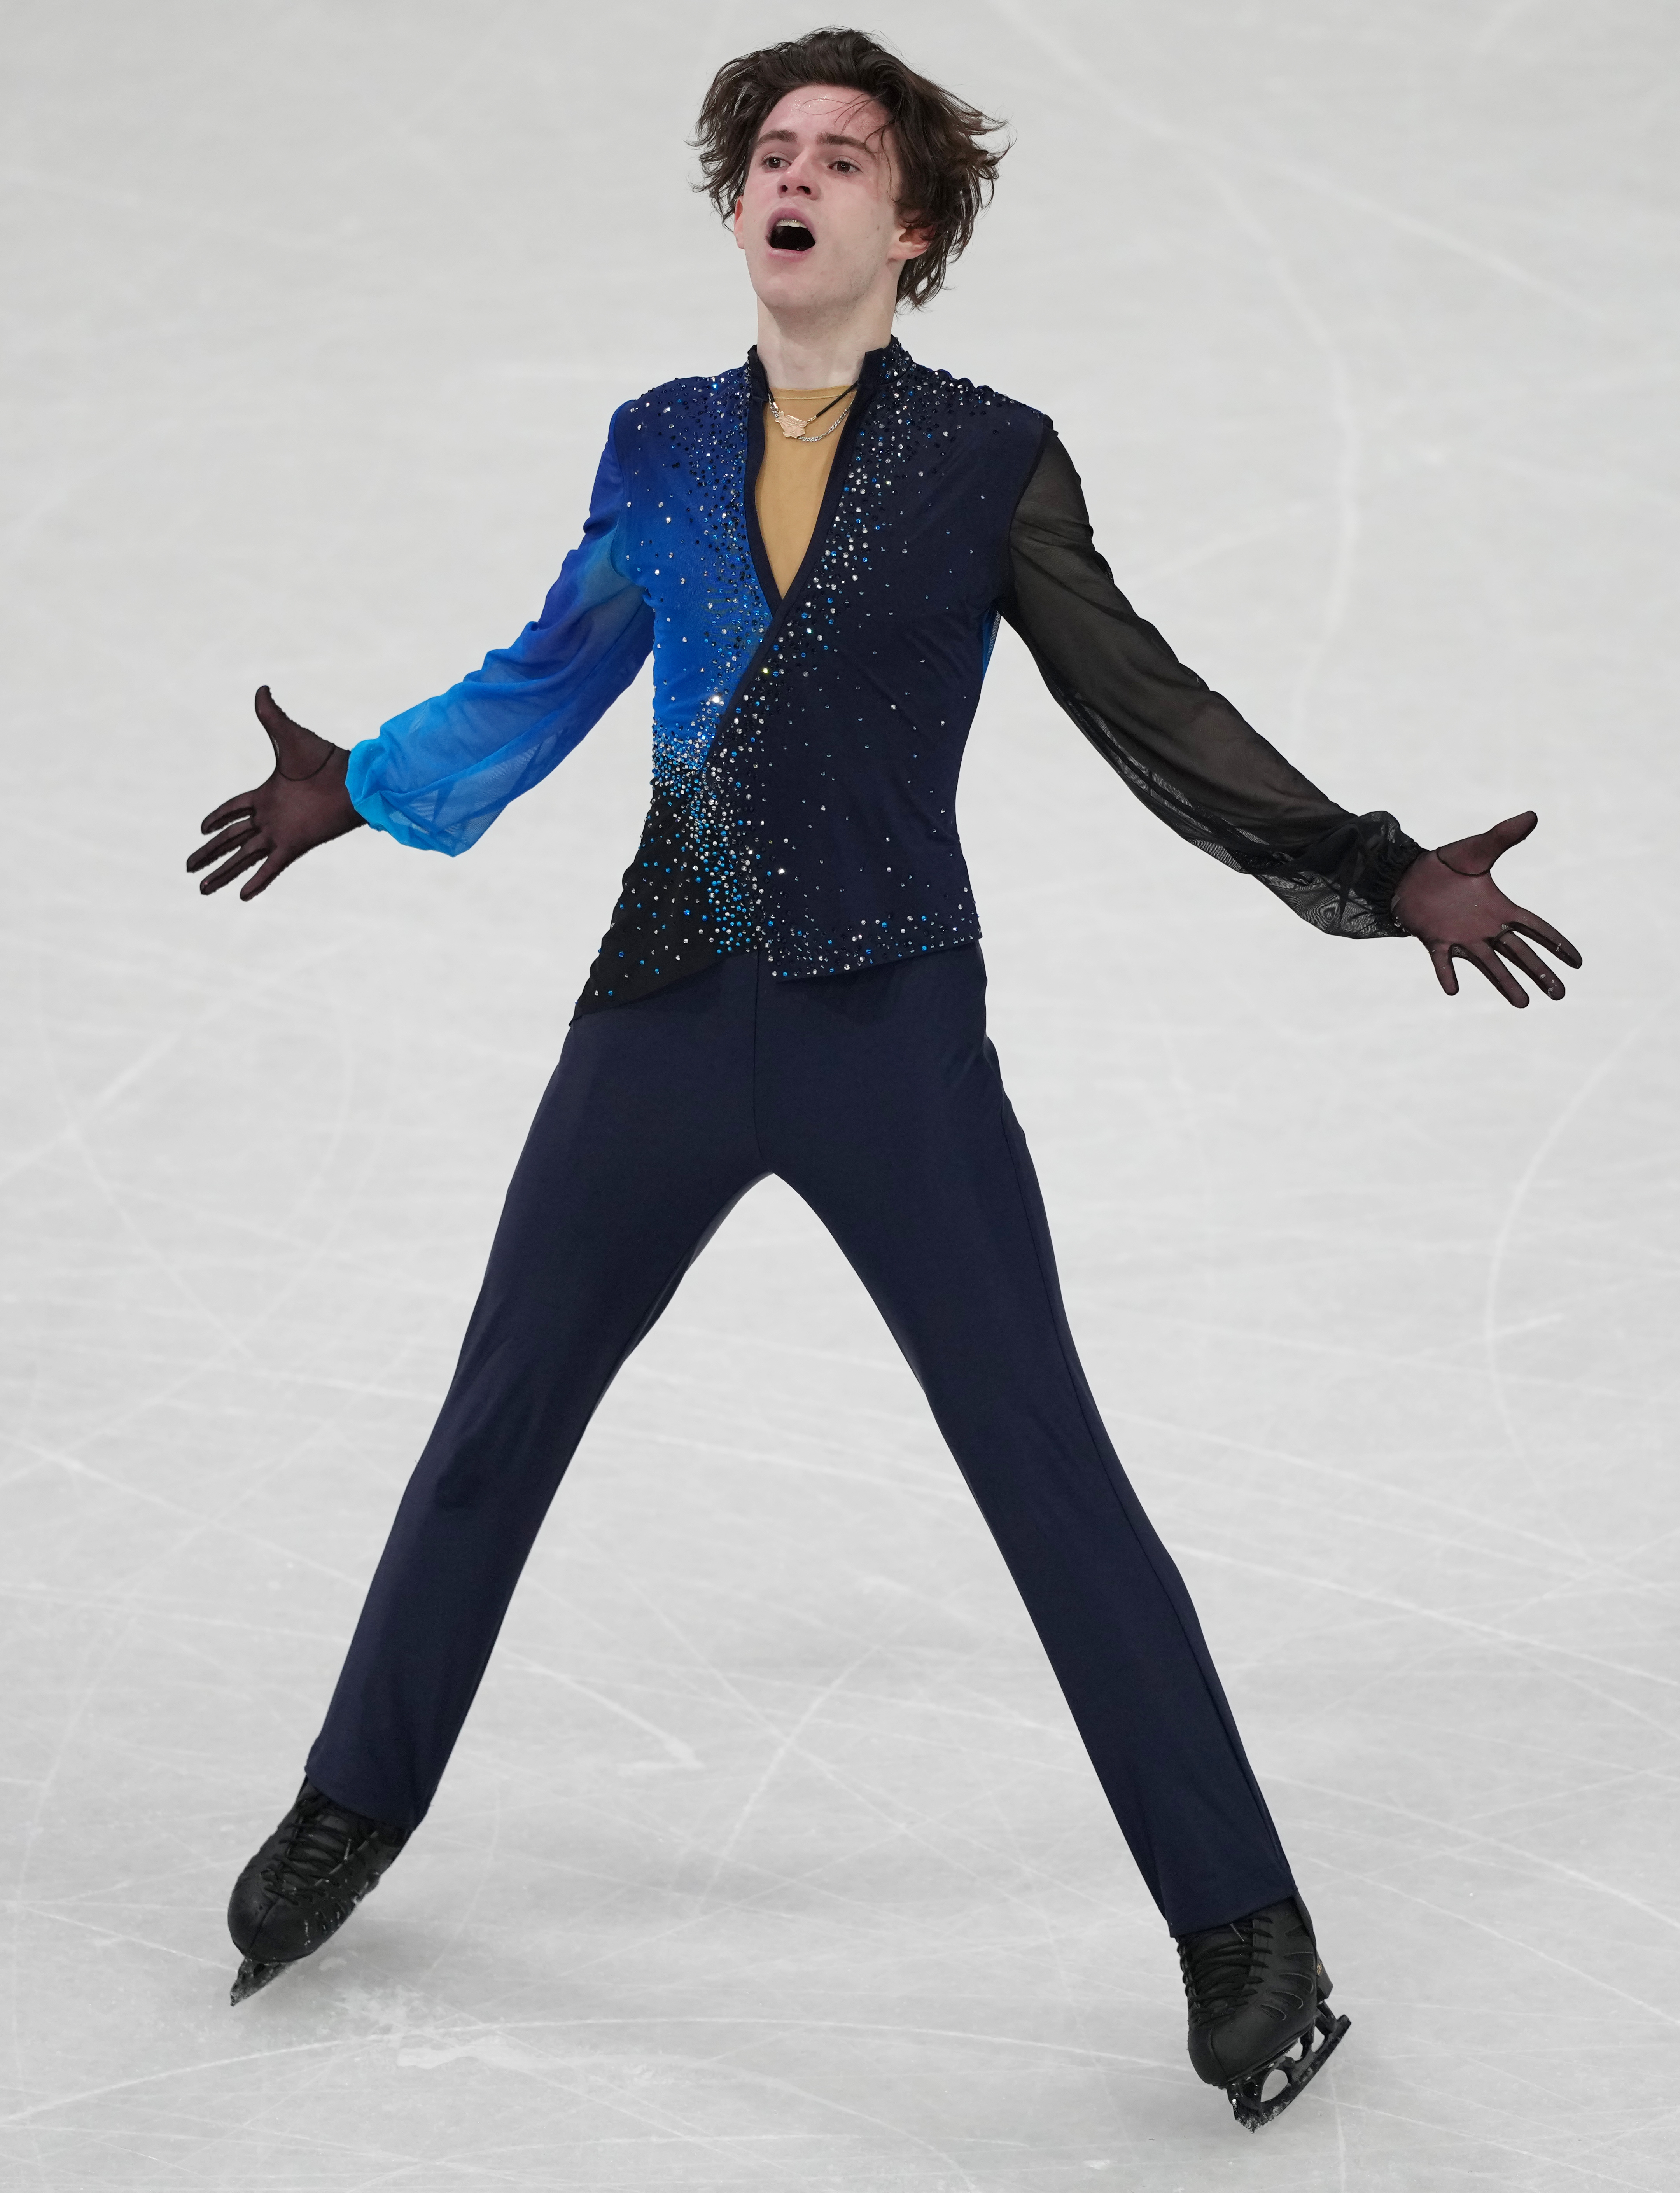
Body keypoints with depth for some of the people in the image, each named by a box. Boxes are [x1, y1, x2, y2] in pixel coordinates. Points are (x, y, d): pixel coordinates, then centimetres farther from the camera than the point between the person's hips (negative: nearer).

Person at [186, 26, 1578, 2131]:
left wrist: (1382, 875, -7)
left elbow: (1152, 713, -1)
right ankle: (353, 1812, 31)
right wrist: (360, 788, 16)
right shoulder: (659, 446, 8)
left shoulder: (991, 460, -1)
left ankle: (1242, 1925, 3)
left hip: (891, 1029, -3)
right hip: (664, 1014, 4)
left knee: (1051, 1469, -5)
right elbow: (547, 679, 19)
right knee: (494, 1423, 12)